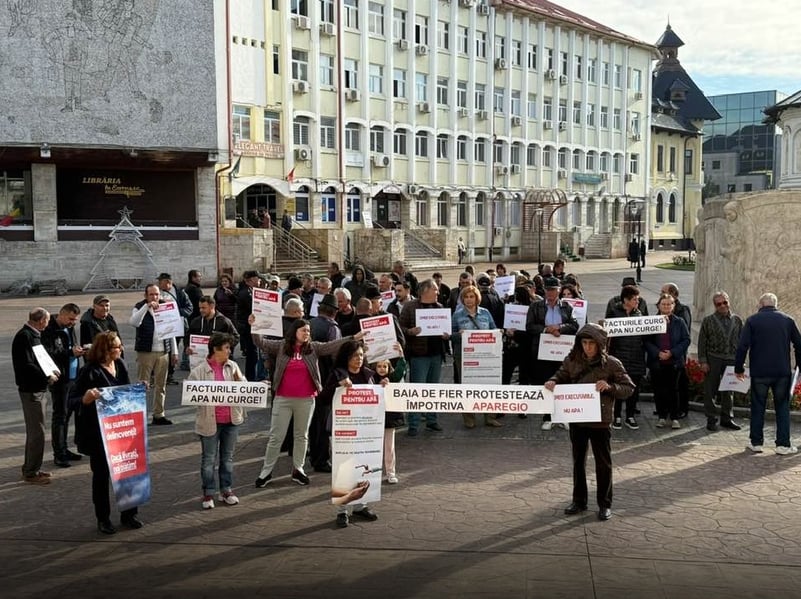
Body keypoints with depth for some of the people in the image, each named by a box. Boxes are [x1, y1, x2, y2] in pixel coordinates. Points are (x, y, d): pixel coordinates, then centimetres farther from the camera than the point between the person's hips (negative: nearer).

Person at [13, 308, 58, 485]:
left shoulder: (33, 335, 11)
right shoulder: (24, 336, -18)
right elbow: (26, 365, -24)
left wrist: (50, 371, 5)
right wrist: (47, 376, -17)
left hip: (38, 389, 10)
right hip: (31, 390, -10)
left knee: (33, 430, 18)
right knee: (37, 431, -5)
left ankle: (30, 468, 29)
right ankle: (31, 472, 3)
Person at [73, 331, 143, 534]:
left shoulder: (120, 365, 4)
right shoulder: (91, 371, -16)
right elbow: (77, 399, -15)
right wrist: (88, 396, -34)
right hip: (98, 432, -6)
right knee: (101, 474, 8)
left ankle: (129, 513, 24)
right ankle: (103, 518, 22)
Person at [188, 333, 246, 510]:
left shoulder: (232, 366, 5)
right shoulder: (199, 370, -8)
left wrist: (238, 379, -11)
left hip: (231, 420, 4)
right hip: (210, 421, -4)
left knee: (227, 457, 14)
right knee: (209, 459, 6)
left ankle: (226, 490, 26)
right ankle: (208, 493, 17)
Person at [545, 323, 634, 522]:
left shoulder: (611, 364, -9)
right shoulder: (572, 360, -1)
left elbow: (629, 388, -6)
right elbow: (562, 376, 13)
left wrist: (609, 387, -23)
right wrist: (552, 381, -9)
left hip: (600, 421, -3)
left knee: (603, 463, 7)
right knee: (578, 460, 15)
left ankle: (605, 504, 21)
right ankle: (579, 500, 30)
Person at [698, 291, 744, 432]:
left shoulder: (737, 320, 8)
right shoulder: (708, 320, 1)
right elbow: (702, 342, -1)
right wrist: (703, 361, -7)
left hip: (731, 359, 2)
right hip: (713, 359, -2)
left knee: (728, 390, 10)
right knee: (710, 390, 1)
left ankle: (727, 418, 20)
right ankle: (711, 419, 9)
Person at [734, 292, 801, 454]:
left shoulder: (752, 320, -2)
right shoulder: (788, 320, 4)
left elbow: (742, 346, -8)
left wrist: (739, 368, 1)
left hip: (759, 372, -1)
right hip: (782, 372, 1)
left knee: (758, 407, 9)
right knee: (782, 407, 9)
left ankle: (756, 443, 13)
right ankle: (783, 444, 7)